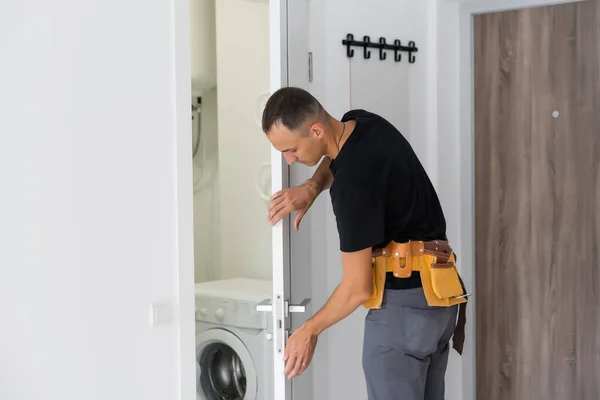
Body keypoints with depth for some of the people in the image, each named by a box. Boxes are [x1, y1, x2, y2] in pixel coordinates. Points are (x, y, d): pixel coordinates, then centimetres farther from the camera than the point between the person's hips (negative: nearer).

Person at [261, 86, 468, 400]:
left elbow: (358, 288, -20)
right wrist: (312, 187, 6)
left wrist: (310, 330, -4)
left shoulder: (355, 183, -24)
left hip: (403, 303, -10)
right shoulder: (361, 122, 1)